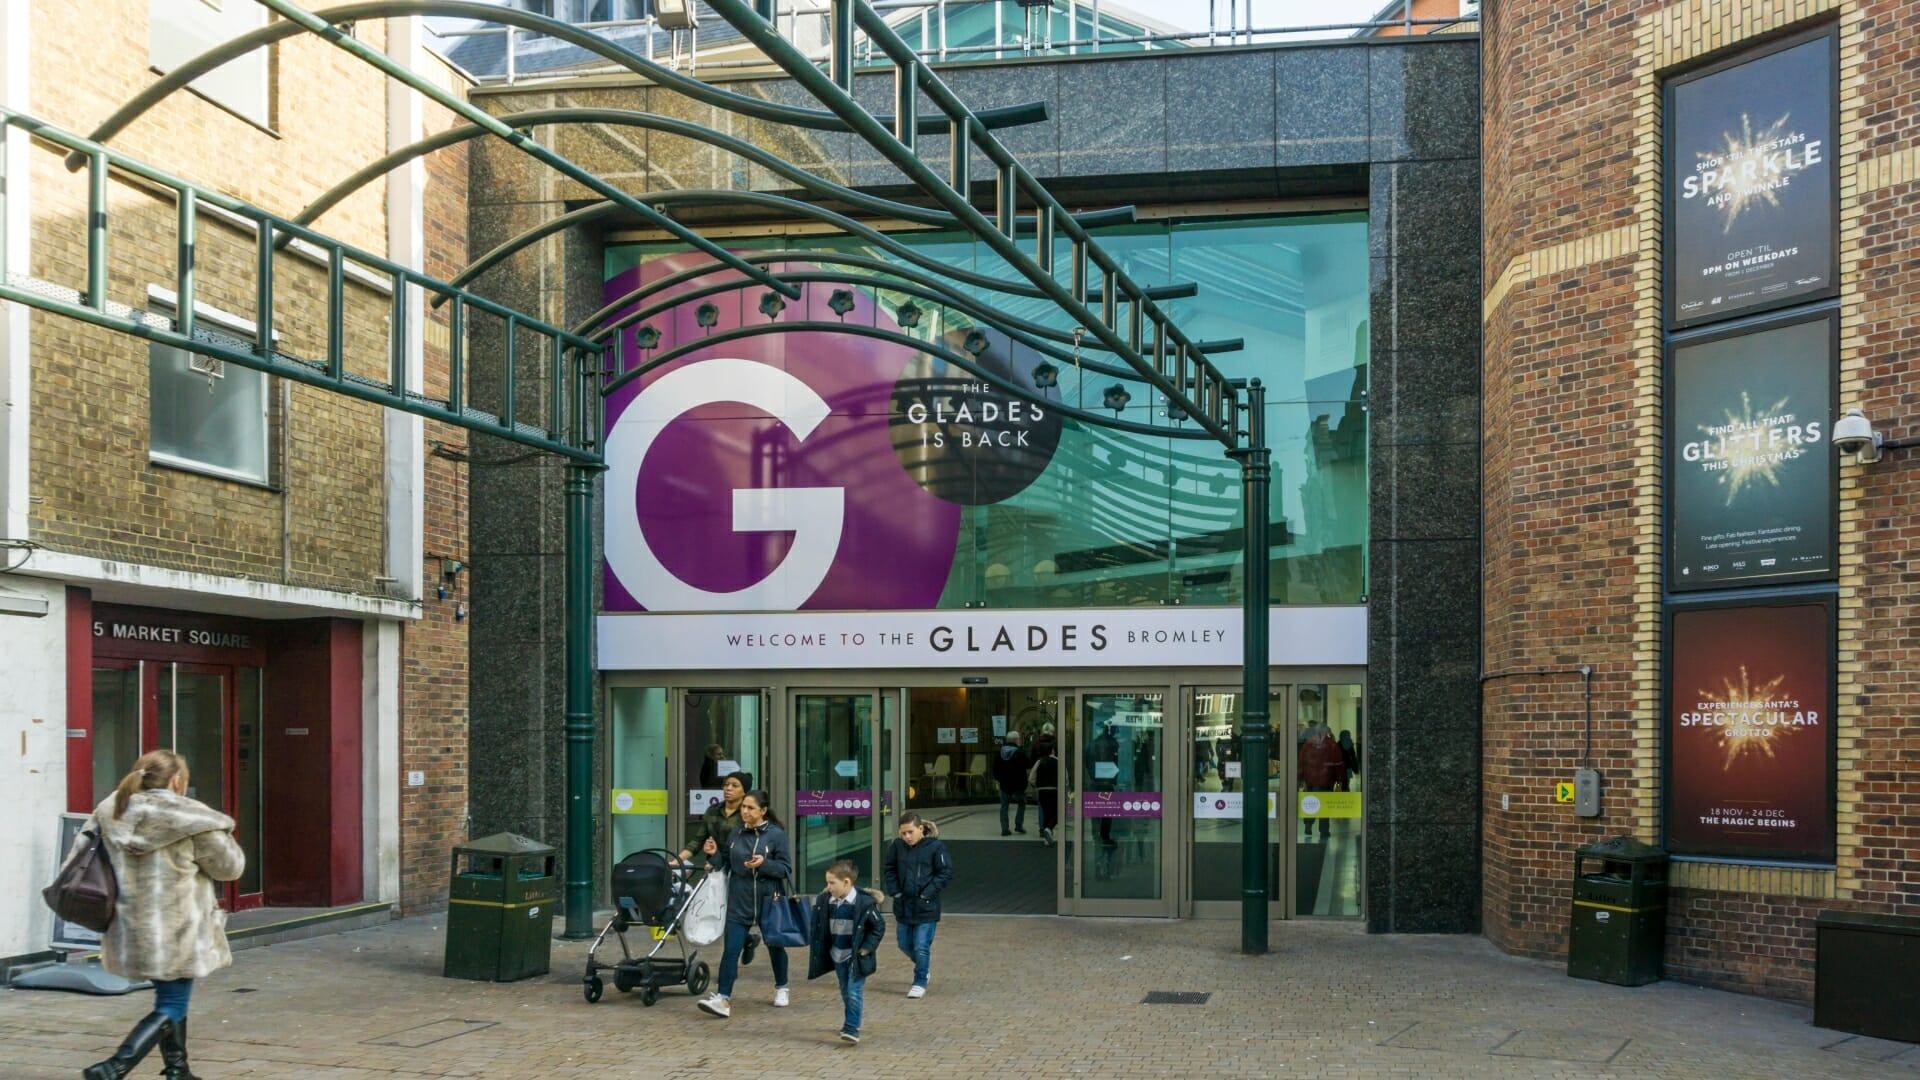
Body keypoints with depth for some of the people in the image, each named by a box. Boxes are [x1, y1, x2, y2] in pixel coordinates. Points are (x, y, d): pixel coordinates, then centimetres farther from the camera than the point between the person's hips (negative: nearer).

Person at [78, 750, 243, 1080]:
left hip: (131, 929, 7)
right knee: (170, 1009, 1)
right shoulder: (190, 818, -12)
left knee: (171, 999, 22)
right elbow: (229, 866, -3)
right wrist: (224, 837, 14)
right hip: (175, 931, -7)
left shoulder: (111, 811, 5)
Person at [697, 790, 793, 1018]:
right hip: (739, 903, 2)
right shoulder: (736, 834, 4)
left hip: (768, 901, -2)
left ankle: (781, 988, 38)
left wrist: (764, 864, -25)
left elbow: (786, 869, -10)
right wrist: (714, 855, -2)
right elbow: (727, 863, 17)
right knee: (731, 949, -9)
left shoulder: (777, 835, -9)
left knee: (775, 946, 17)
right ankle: (723, 998, -11)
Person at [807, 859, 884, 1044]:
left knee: (853, 992, -11)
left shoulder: (864, 902, -17)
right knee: (845, 992, 16)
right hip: (837, 956, 6)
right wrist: (816, 946, 4)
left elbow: (879, 927, -9)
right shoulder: (825, 901, -1)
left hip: (856, 957, -5)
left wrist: (866, 948, -12)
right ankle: (849, 1023, 32)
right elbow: (818, 926, 12)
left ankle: (852, 1029, -10)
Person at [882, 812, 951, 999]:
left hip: (926, 907, -5)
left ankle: (920, 983, 14)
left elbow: (946, 873, -10)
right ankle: (923, 962, 44)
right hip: (903, 905, 5)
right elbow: (890, 870, 10)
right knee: (904, 944, 16)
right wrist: (895, 891, -1)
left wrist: (927, 893, -14)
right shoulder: (897, 846, -4)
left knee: (921, 947, -2)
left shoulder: (935, 847, -15)